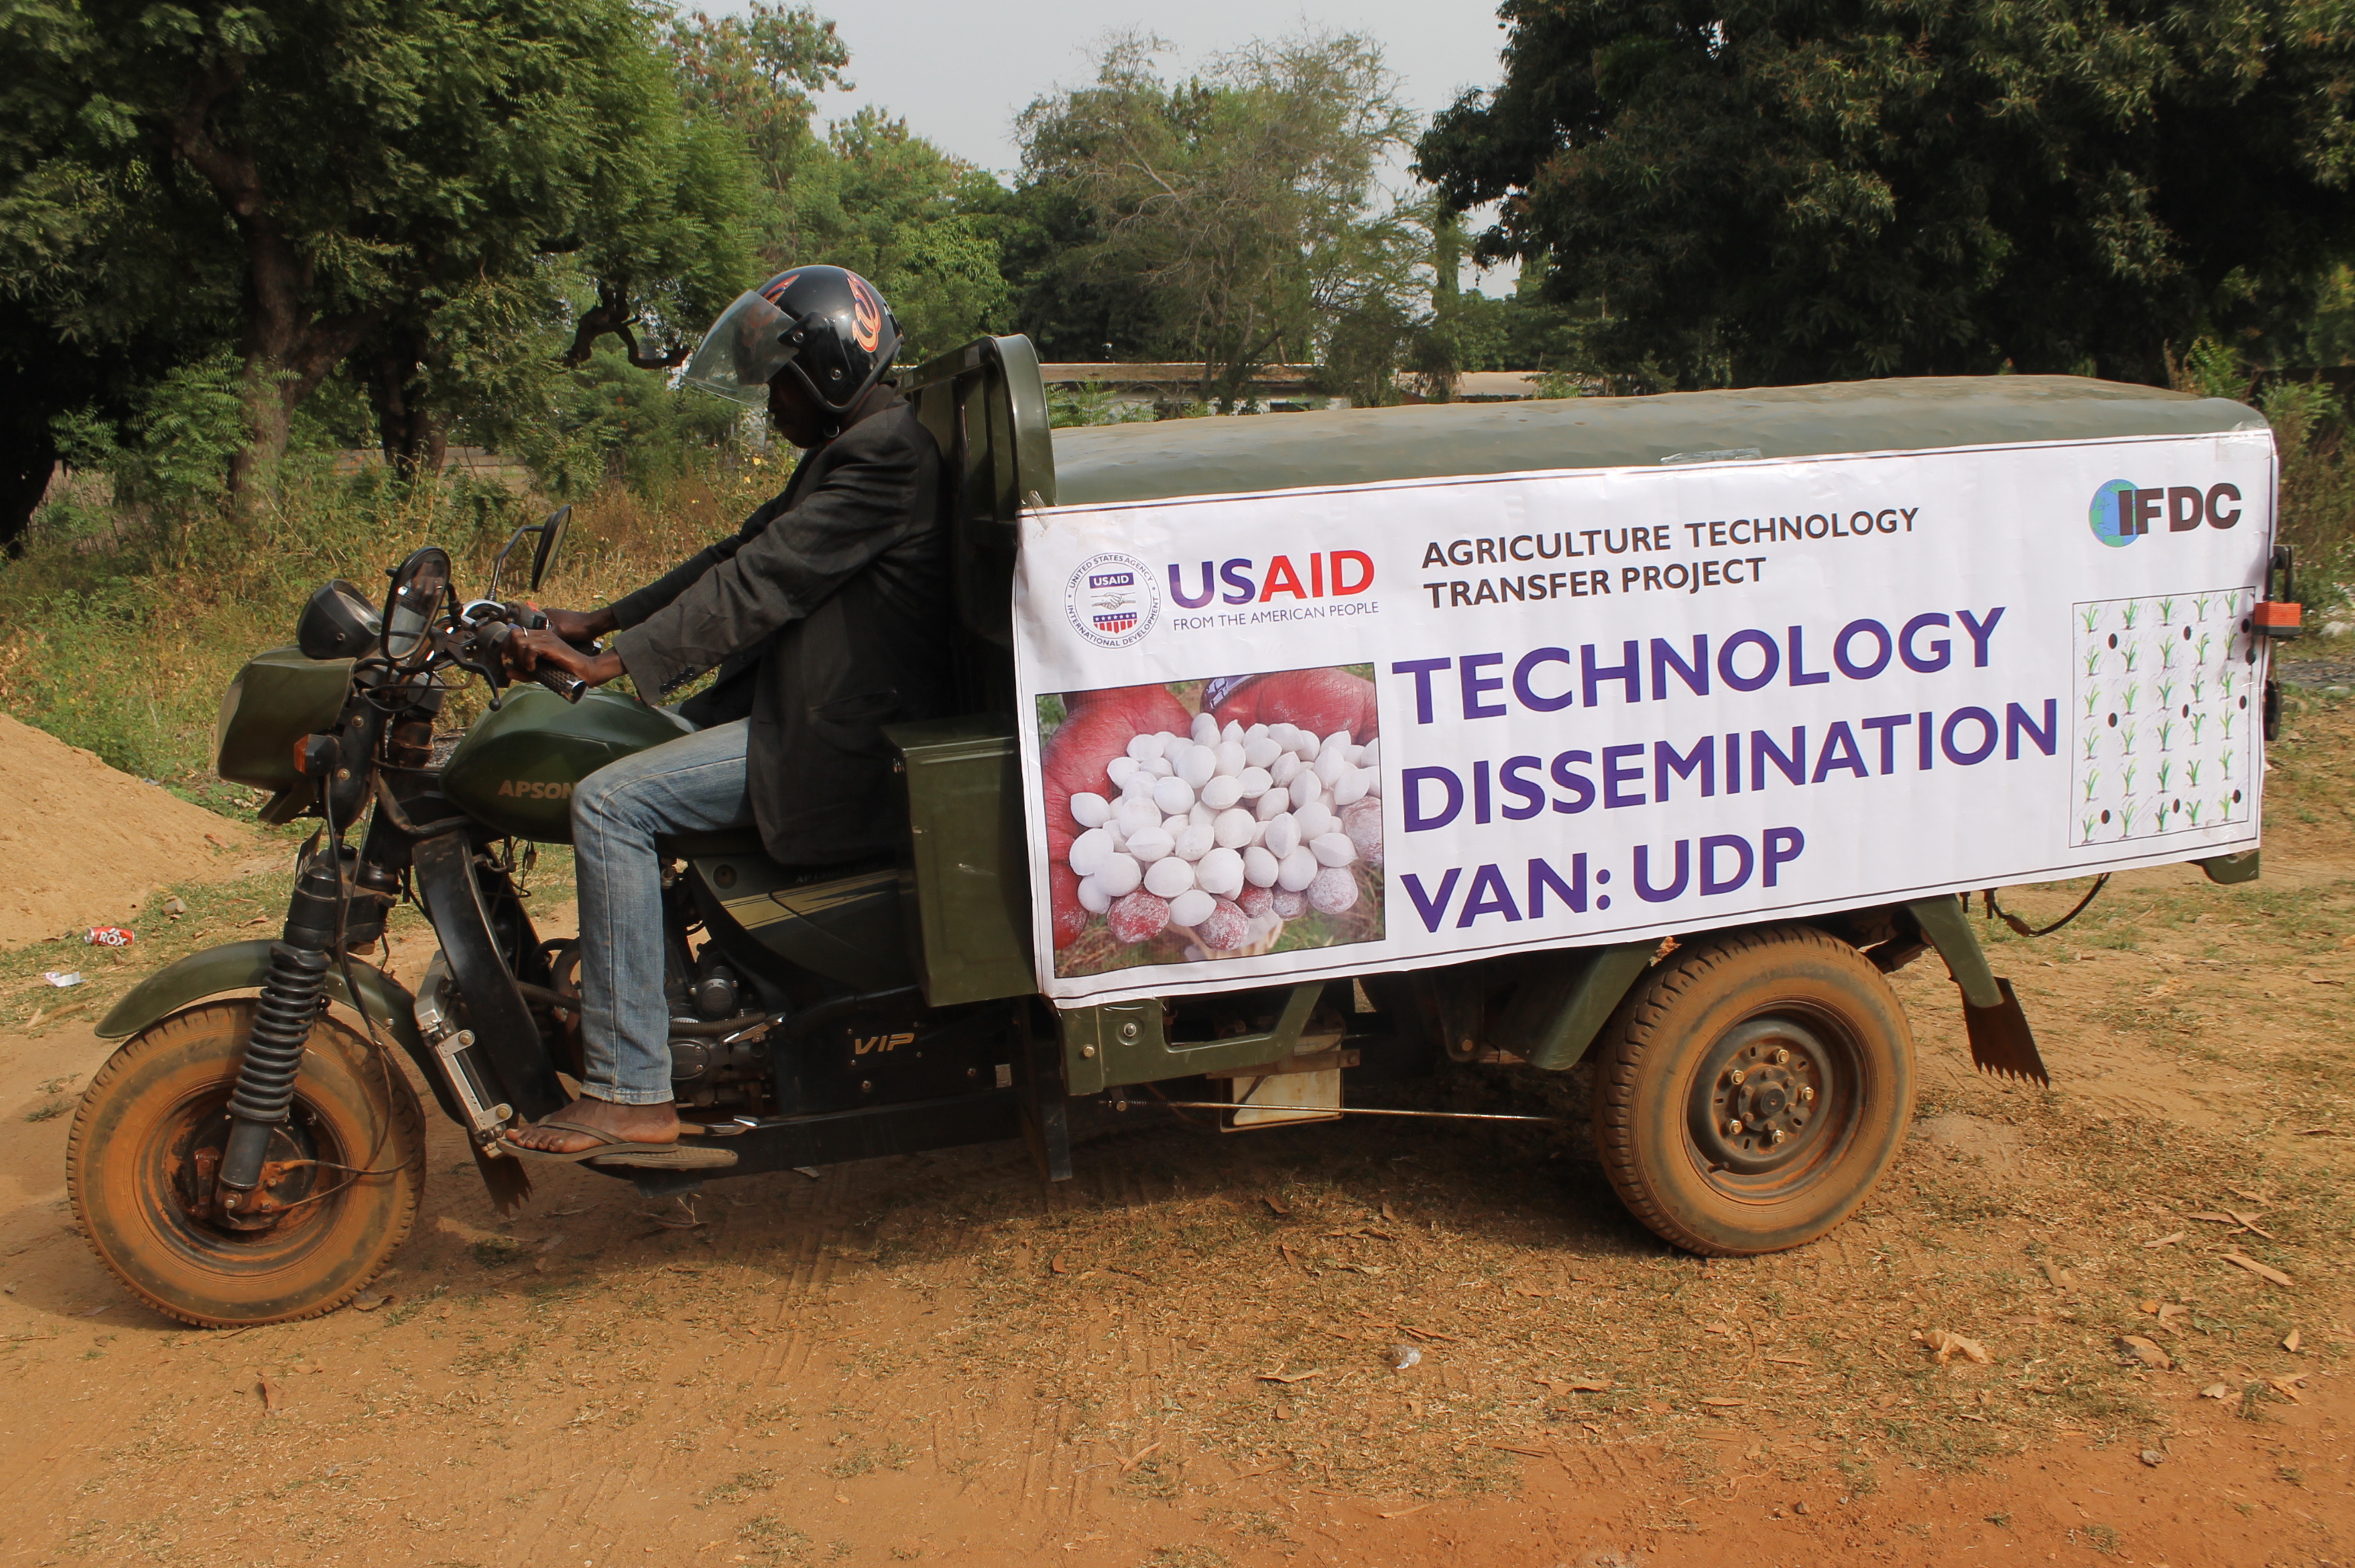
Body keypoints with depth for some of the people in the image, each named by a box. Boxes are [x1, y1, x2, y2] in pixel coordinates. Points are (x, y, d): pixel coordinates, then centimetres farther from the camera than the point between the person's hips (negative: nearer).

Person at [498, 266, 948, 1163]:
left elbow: (763, 582, -23)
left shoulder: (884, 452, -16)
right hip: (810, 704, 11)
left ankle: (629, 1096, -15)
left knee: (609, 805, -19)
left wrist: (609, 662, -23)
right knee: (628, 762, 18)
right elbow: (745, 553, 18)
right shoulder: (854, 445, 18)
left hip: (840, 737, -11)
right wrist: (599, 620, 13)